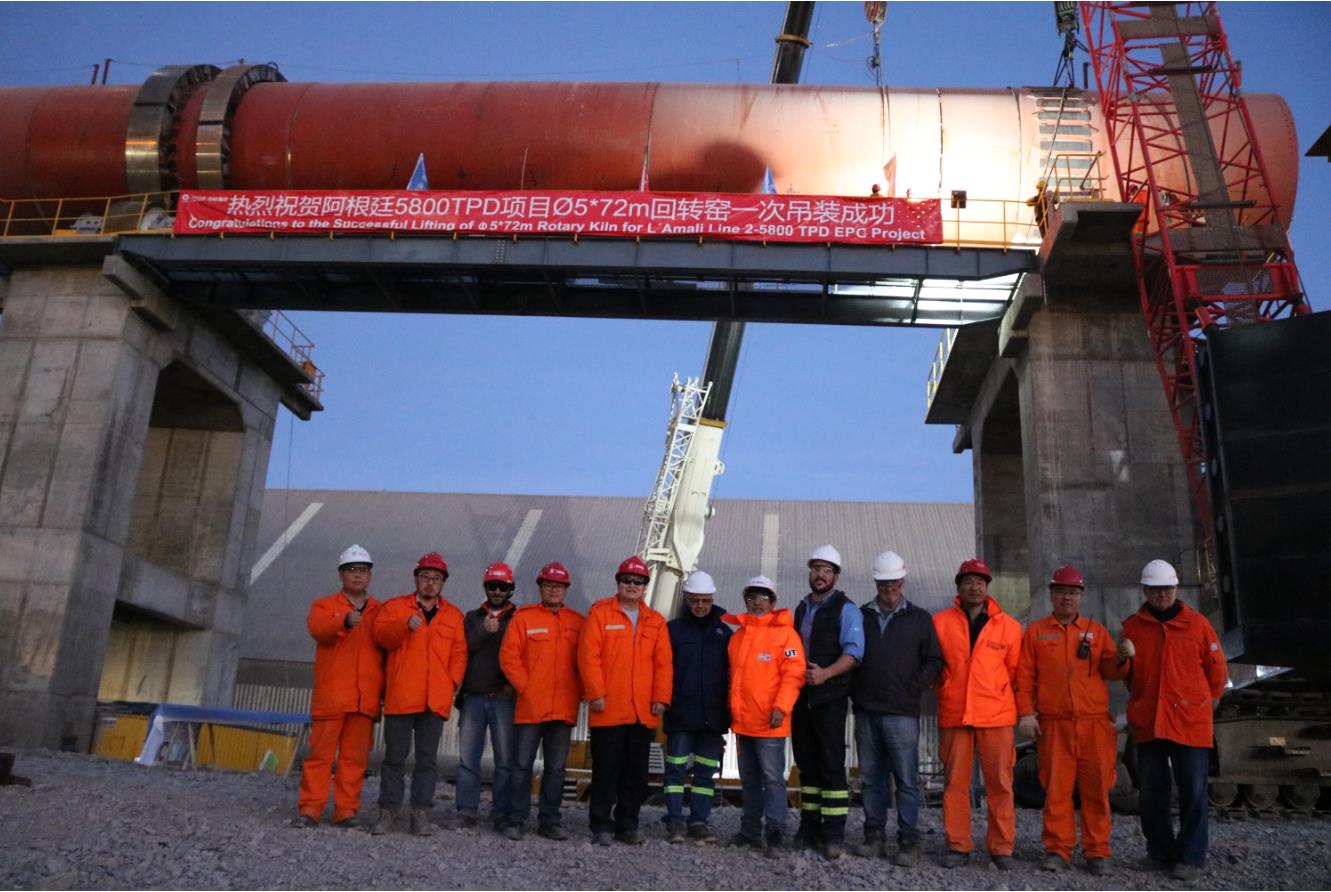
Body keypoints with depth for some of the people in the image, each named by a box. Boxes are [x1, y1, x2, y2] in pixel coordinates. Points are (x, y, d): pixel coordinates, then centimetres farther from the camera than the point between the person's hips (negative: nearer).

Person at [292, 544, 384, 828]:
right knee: (321, 752, -2)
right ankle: (310, 809, 5)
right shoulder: (324, 606, 9)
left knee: (355, 757, 3)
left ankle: (346, 810, 8)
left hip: (366, 697, 2)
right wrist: (344, 621, -35)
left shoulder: (380, 612, 16)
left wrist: (385, 689, 3)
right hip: (331, 695, -2)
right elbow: (318, 628, -14)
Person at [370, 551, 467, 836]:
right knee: (394, 757, 5)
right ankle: (388, 811, 15)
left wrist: (452, 680, -4)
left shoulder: (453, 615, 13)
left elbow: (459, 653, 10)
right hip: (400, 697, -1)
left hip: (436, 700, 1)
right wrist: (405, 626, -22)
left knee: (427, 759, 5)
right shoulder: (394, 607, 9)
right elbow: (381, 636, -6)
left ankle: (421, 813, 10)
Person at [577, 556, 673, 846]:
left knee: (636, 772, 10)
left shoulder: (655, 621, 11)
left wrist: (661, 697, -1)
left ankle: (627, 825, 21)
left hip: (644, 712, 4)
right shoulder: (600, 612, 0)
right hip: (608, 710, -4)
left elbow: (664, 663, 8)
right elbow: (588, 655, -7)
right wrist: (596, 693, -12)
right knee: (606, 770, 3)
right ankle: (601, 826, 13)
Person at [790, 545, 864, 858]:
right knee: (807, 764, 10)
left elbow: (854, 651, -14)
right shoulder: (801, 609, 17)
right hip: (801, 697, 6)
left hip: (830, 698, -6)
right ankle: (809, 829, 17)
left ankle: (834, 833, -3)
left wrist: (825, 674, -26)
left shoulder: (845, 609, -3)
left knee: (832, 765, -7)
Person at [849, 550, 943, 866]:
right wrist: (855, 691, 4)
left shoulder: (920, 619, 5)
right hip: (866, 712, 3)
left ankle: (908, 841, 4)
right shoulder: (861, 616, 10)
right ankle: (874, 835, 18)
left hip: (902, 713, -3)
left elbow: (934, 661, 3)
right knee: (871, 778, 9)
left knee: (906, 779, -3)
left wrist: (912, 689, -6)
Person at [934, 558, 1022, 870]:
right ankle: (958, 846, 14)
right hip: (953, 714, 0)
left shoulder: (1008, 626, 3)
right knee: (955, 782, 4)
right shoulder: (940, 622, 2)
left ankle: (1001, 847, 14)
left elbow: (1014, 671, 14)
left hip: (996, 716, 0)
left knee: (1000, 783, 3)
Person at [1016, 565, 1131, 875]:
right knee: (1056, 788, 1)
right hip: (1054, 724, -1)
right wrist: (1026, 713, -4)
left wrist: (1120, 658, -15)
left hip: (1095, 723, 1)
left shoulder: (1096, 631, 13)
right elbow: (1025, 677, 5)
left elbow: (1110, 671, 6)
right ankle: (1058, 850, 10)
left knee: (1096, 789, 1)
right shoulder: (1036, 632, 9)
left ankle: (1097, 852, 11)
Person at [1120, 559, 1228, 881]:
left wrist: (1198, 701, 12)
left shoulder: (1197, 624, 0)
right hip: (1147, 723, 2)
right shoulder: (1132, 627, 4)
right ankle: (1160, 852, 22)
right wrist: (1143, 700, 4)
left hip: (1191, 723, -2)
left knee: (1193, 792, 0)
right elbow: (1127, 673, 15)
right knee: (1152, 792, 9)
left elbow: (1217, 671, 7)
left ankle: (1190, 857, 11)